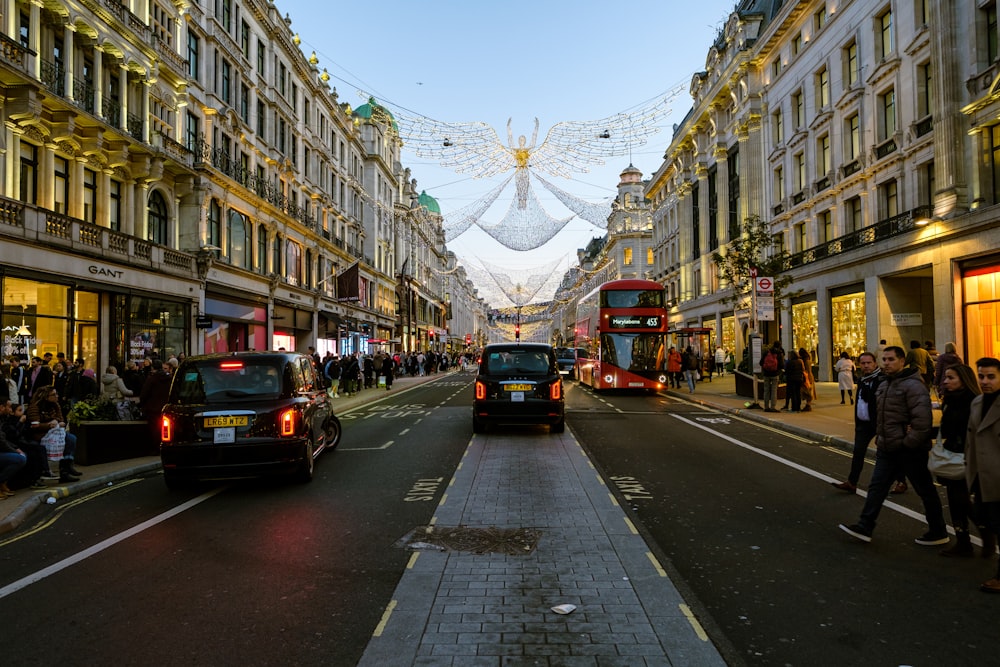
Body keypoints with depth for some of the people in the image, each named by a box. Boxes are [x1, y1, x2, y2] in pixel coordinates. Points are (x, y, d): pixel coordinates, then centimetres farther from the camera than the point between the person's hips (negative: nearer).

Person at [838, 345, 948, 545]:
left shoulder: (912, 385, -16)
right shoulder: (884, 386, 13)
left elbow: (922, 418, -24)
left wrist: (909, 443, -19)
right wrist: (879, 438, 12)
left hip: (909, 450, -8)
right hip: (887, 449, 8)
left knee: (925, 490, 7)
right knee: (876, 487, 8)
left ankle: (938, 533, 22)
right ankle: (864, 527, 12)